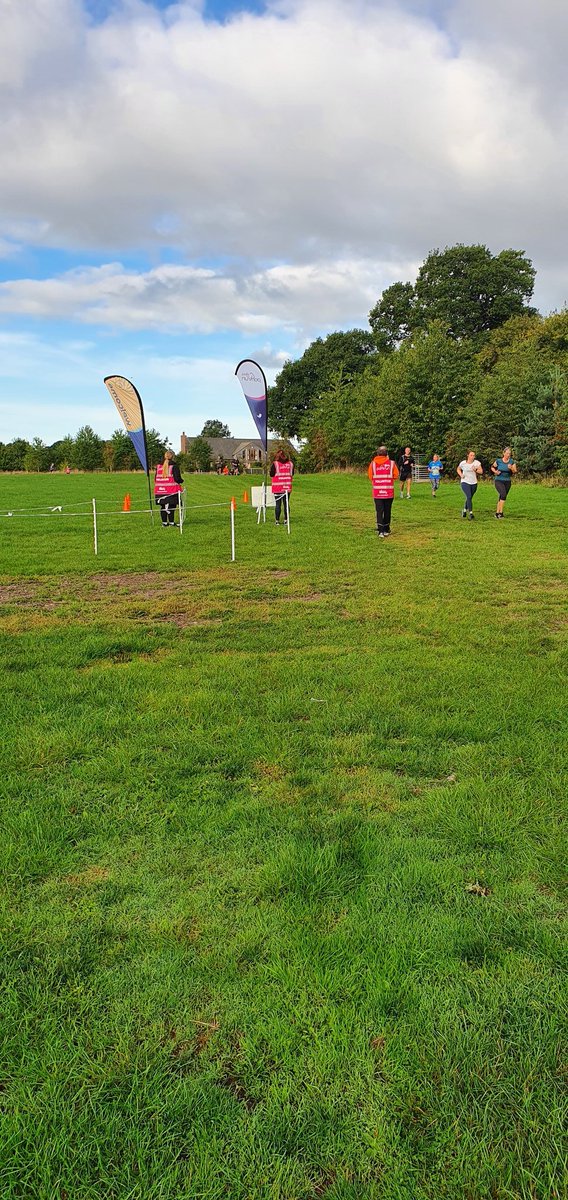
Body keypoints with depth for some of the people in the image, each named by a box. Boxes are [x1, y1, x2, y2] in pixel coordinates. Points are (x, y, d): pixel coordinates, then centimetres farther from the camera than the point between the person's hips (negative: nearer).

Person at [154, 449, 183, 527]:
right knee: (171, 506, 0)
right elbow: (177, 479, -12)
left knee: (163, 506, 11)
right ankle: (171, 522, 0)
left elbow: (156, 478, 13)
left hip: (160, 490, 5)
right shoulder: (174, 466, -9)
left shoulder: (159, 466, 8)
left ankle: (164, 522, 16)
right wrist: (181, 481, 10)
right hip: (171, 490, -5)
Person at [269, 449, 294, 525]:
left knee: (278, 504, 4)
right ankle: (286, 520, 11)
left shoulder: (275, 464, -10)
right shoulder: (290, 464, 0)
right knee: (286, 504, 9)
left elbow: (271, 475, -4)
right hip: (287, 487, 2)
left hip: (277, 488, -2)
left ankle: (277, 520, 7)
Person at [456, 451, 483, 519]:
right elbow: (458, 469, 13)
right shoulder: (463, 463, -5)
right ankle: (470, 513, -22)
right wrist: (461, 474, -5)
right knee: (469, 497, -20)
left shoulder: (477, 462, -2)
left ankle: (464, 510, 38)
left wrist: (475, 470, -22)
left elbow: (481, 471, -3)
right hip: (465, 482, -3)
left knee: (469, 498, 13)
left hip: (474, 483, 3)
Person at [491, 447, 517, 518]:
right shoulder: (498, 461, -5)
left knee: (501, 497, 8)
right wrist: (495, 471, -8)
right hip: (498, 481, -3)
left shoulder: (512, 462, -1)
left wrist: (511, 468, -22)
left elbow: (515, 473, -3)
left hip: (507, 482, 3)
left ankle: (497, 513, 20)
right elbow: (492, 467, 11)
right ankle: (500, 512, -19)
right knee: (503, 494, -23)